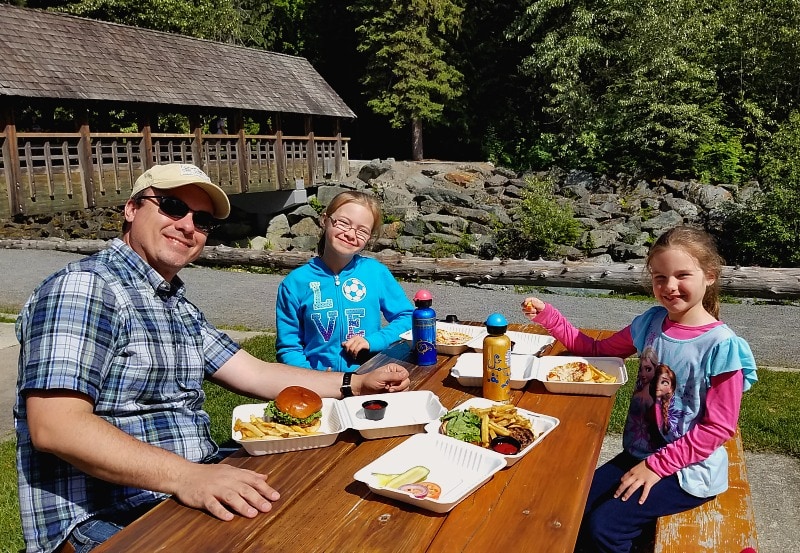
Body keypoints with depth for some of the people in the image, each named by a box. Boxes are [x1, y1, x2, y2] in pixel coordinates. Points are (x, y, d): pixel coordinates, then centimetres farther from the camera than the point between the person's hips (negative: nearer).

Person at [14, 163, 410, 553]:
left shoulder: (179, 307, 14)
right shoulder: (84, 287, -14)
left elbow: (256, 375, 13)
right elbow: (55, 427, -24)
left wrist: (357, 384, 5)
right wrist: (186, 476, -33)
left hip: (199, 485, 9)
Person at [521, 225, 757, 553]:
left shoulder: (720, 345, -19)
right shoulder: (653, 321, -2)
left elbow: (719, 426, -16)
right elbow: (597, 350, 7)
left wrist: (657, 465, -17)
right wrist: (546, 315, -3)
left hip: (689, 469, -6)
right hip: (642, 453, 6)